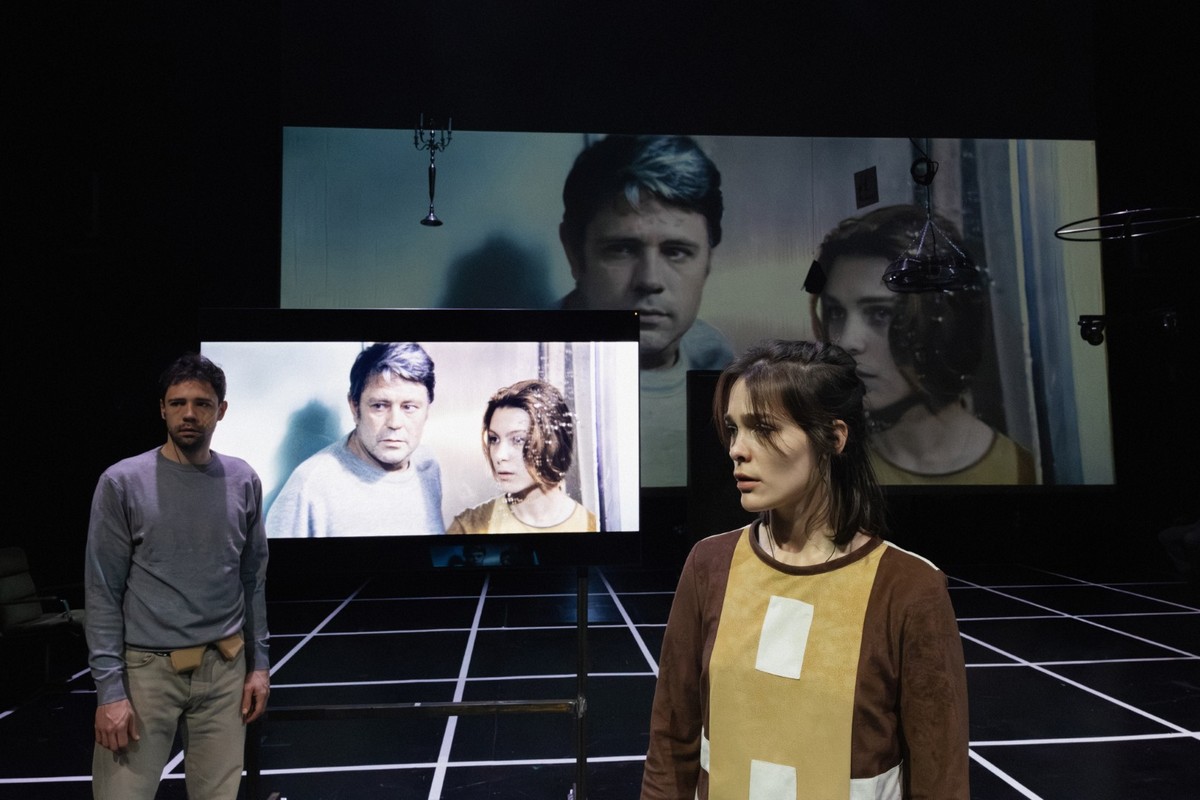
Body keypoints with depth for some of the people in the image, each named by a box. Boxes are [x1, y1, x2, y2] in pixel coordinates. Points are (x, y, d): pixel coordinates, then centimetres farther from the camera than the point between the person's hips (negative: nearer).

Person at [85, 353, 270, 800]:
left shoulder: (243, 482, 4)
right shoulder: (123, 483, -5)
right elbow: (103, 593, -5)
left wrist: (259, 662, 8)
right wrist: (109, 688, -9)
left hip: (225, 668, 3)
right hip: (146, 669, -2)